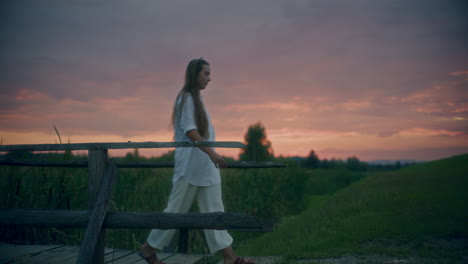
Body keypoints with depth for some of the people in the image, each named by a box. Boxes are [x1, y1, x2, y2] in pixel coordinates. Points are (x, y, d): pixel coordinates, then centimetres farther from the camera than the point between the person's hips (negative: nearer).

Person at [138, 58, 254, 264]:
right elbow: (189, 130, -20)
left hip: (205, 166, 9)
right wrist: (211, 152, -27)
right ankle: (148, 247, 16)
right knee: (177, 209, 1)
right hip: (190, 164, -9)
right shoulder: (187, 97, -11)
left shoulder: (196, 98, 16)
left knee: (214, 210, 4)